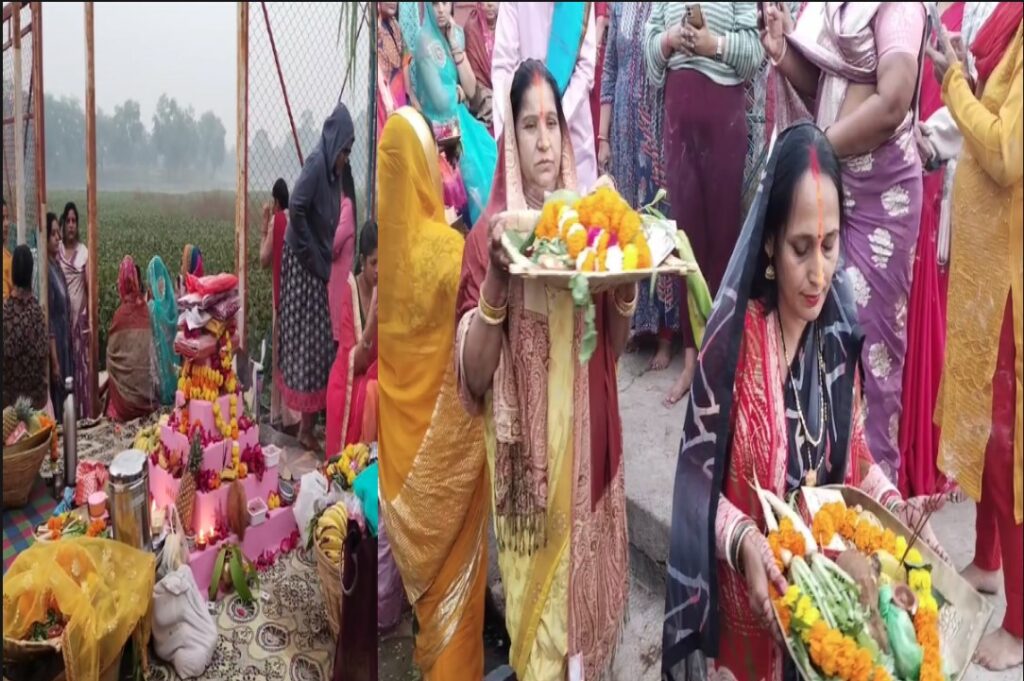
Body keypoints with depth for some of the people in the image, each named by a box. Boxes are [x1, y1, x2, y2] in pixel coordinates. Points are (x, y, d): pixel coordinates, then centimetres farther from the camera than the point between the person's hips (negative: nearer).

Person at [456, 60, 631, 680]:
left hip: (587, 446, 4)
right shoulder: (490, 234, -7)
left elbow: (613, 348, 9)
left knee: (588, 591, 16)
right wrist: (496, 277, -25)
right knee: (535, 613, 6)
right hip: (526, 454, -3)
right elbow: (474, 374, -12)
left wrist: (627, 277, -9)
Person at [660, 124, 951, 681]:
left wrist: (895, 506, -7)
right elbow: (698, 481, -14)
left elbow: (853, 456, 10)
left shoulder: (839, 334, -2)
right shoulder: (733, 338, -19)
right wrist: (743, 541, -29)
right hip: (747, 601, -4)